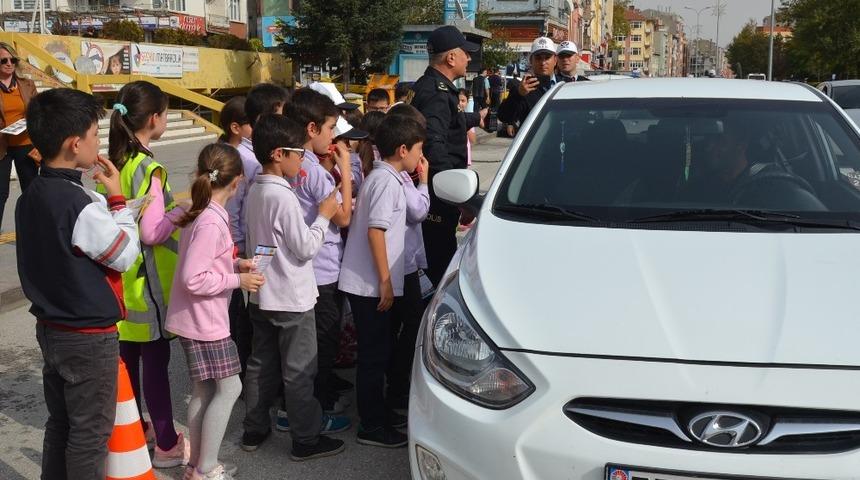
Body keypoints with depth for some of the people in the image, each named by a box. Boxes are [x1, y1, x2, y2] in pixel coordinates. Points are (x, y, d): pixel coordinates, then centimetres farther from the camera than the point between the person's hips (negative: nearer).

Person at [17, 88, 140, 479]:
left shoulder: (31, 196, 2)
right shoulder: (80, 205, -26)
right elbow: (125, 255, -15)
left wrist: (104, 201, 4)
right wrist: (117, 198, -9)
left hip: (51, 328, 9)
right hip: (90, 337, -8)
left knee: (60, 424, 21)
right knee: (90, 433, 6)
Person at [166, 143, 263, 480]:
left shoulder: (201, 214, 6)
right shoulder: (211, 222, -24)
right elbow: (193, 278, -27)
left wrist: (234, 265, 8)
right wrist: (238, 280, -19)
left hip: (198, 320, 10)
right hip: (204, 322, -10)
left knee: (203, 391, 16)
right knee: (229, 388, -1)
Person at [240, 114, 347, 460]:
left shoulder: (256, 190, 5)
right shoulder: (283, 196, -22)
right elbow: (305, 248, -19)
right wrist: (324, 216, -9)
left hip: (262, 296, 9)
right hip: (292, 299, -9)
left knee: (261, 364, 16)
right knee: (299, 371, 3)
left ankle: (254, 430, 28)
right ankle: (306, 439, 14)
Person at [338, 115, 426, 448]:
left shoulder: (383, 177, 15)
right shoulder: (387, 181, -16)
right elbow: (375, 231, -22)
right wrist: (385, 281, -20)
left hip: (369, 282, 10)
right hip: (370, 283, -10)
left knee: (378, 351, 18)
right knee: (374, 354, -1)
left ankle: (378, 413, 29)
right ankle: (372, 426, 9)